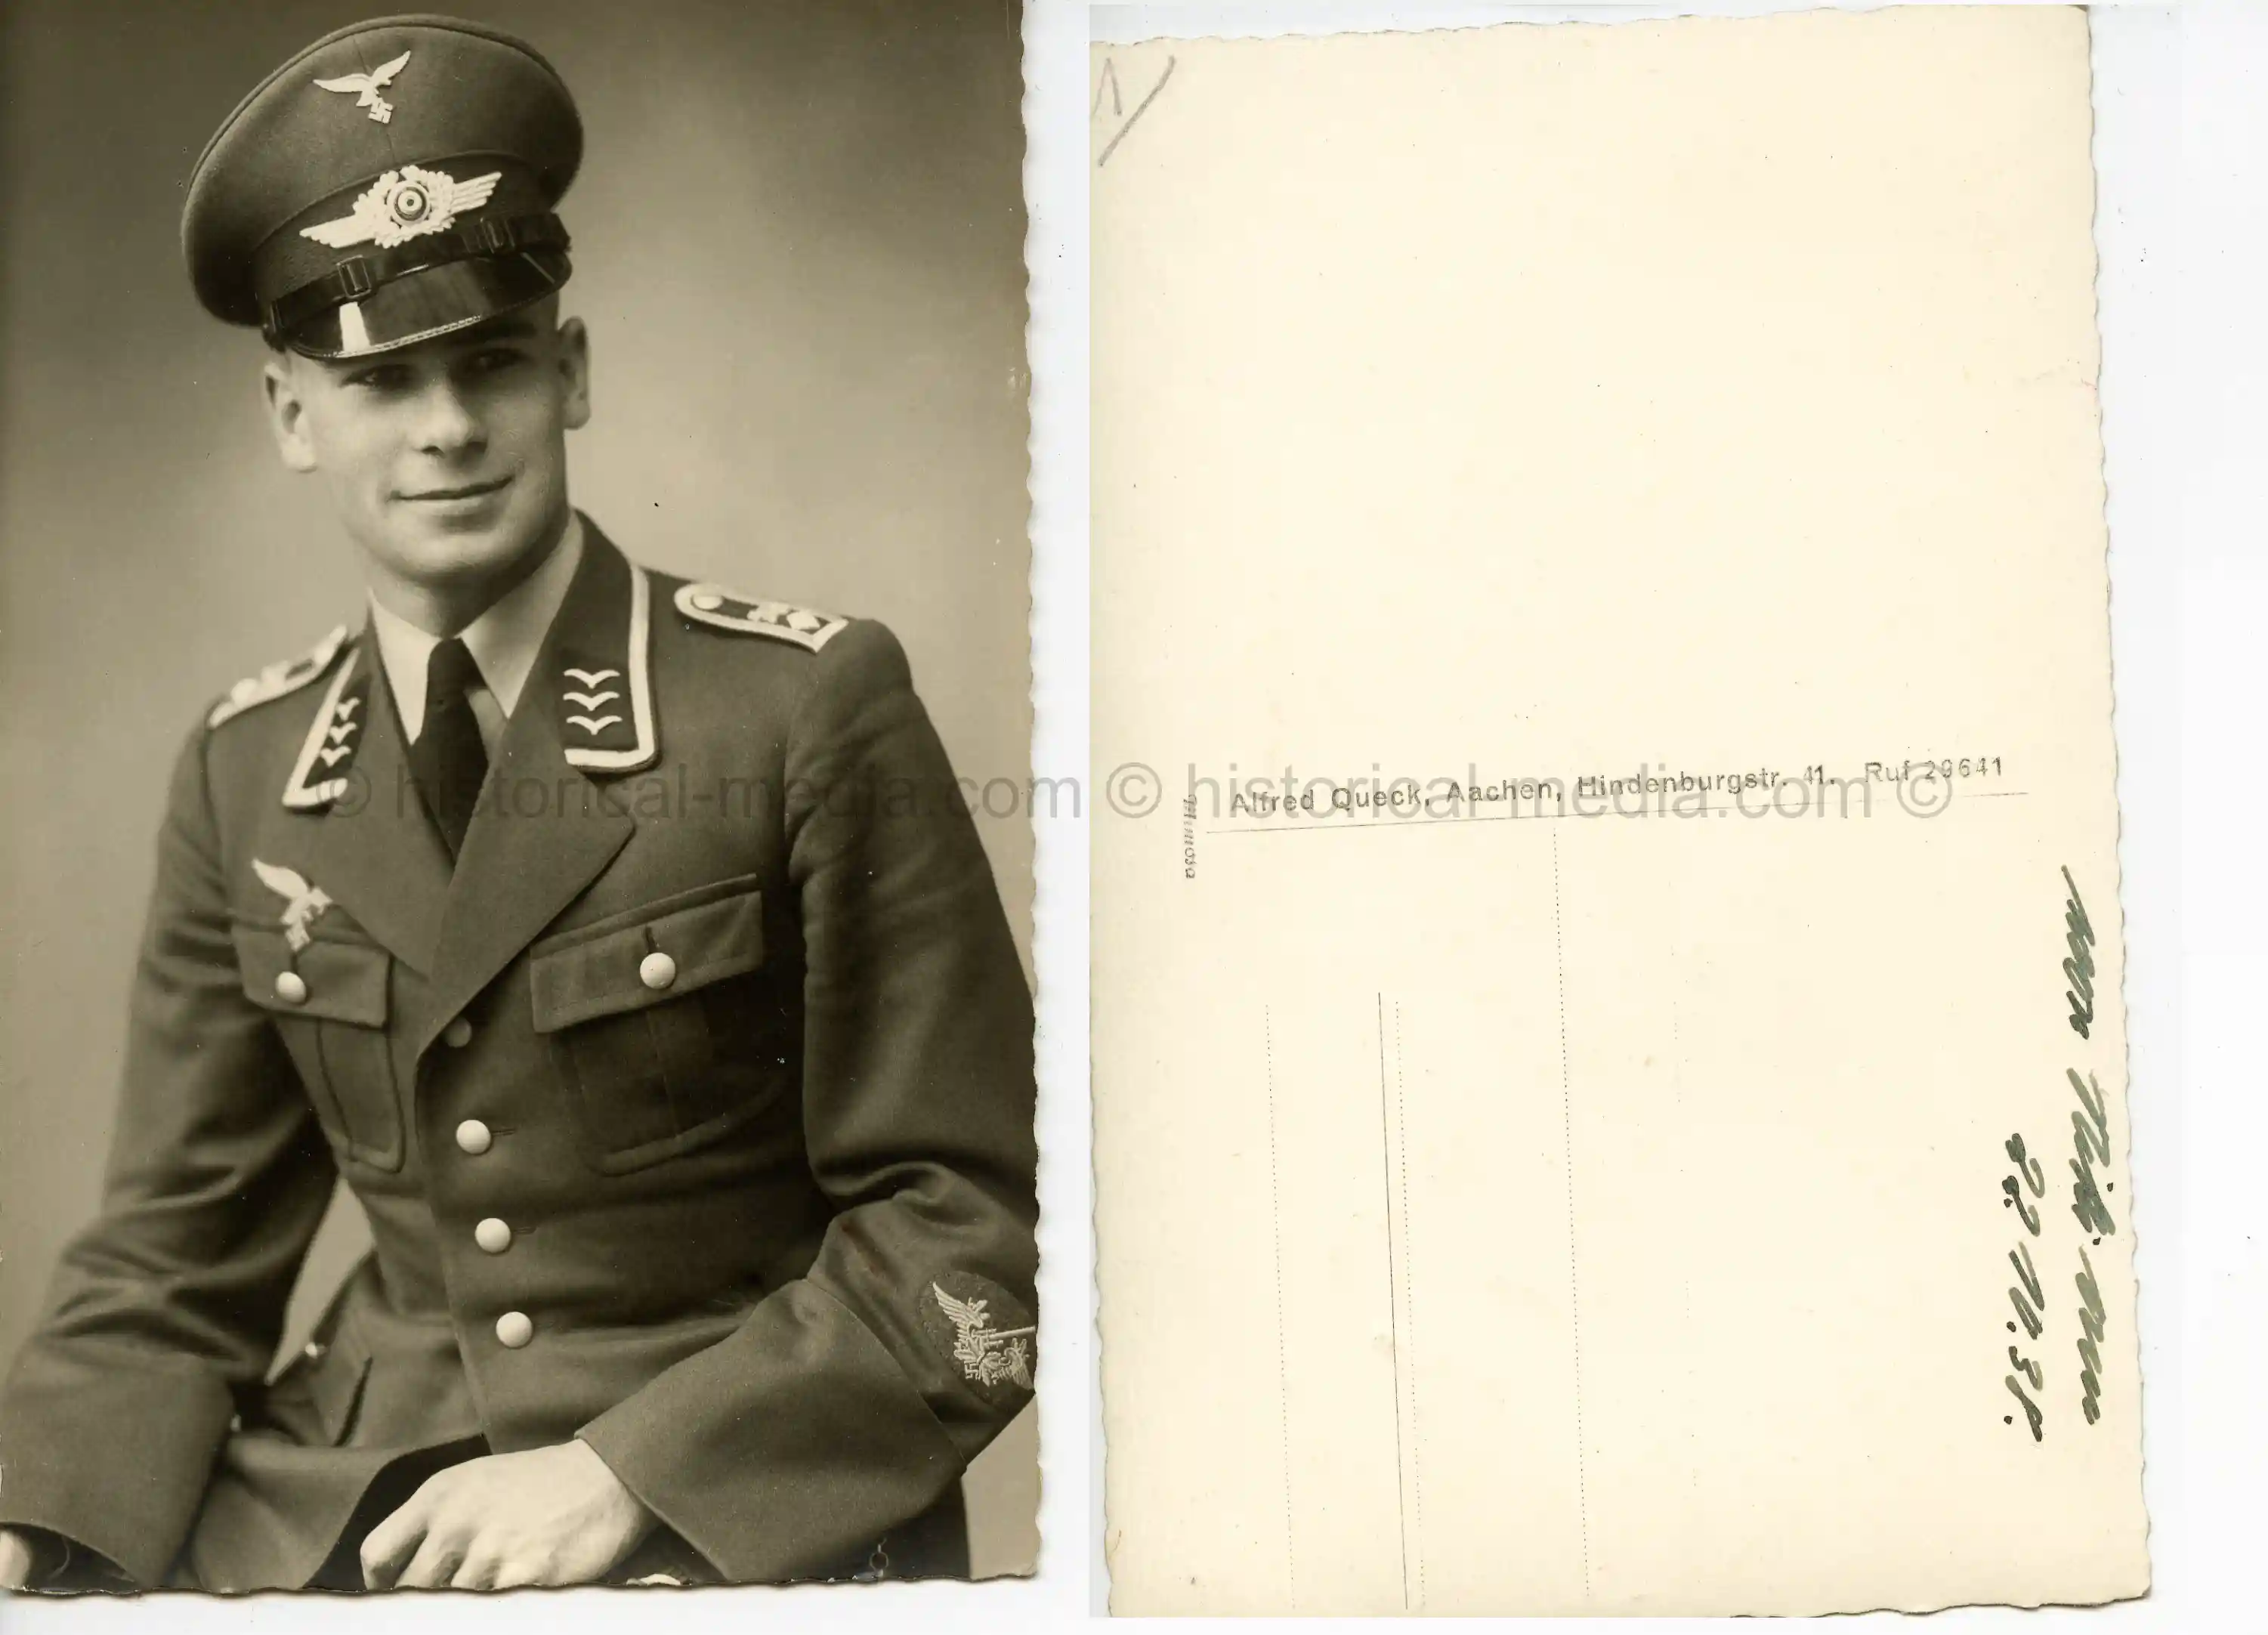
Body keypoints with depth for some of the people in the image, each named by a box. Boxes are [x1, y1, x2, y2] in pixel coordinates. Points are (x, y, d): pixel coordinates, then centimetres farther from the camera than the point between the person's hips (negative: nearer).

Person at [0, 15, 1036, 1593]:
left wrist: (626, 1471, -17)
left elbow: (965, 1229, -8)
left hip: (745, 1515, -4)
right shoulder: (244, 776, 5)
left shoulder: (811, 706, -9)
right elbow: (176, 1255, 7)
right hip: (348, 1509, 4)